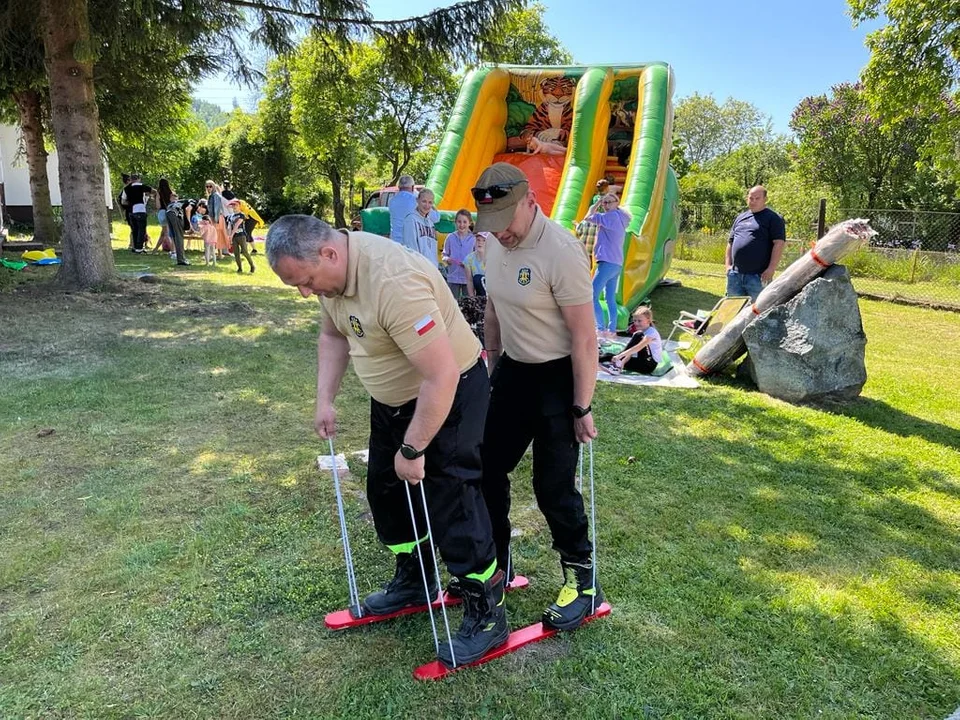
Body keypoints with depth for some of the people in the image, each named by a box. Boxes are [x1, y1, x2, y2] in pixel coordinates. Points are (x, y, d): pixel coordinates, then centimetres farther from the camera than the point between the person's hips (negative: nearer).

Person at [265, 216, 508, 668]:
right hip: (393, 397, 9)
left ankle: (487, 615, 16)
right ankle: (412, 581, 40)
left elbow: (441, 375, -35)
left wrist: (412, 450, -25)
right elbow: (333, 334, 11)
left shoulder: (394, 281, -36)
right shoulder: (329, 269, -7)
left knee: (450, 504, -4)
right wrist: (325, 401, 3)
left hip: (449, 393, -9)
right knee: (385, 489, 18)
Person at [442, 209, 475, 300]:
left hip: (468, 278, -1)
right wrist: (447, 259, -12)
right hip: (453, 278, 1)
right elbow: (444, 255, 9)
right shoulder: (450, 237, 4)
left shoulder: (474, 239, -1)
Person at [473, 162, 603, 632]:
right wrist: (491, 368, 18)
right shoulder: (496, 244, 1)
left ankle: (583, 580, 22)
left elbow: (584, 336, -22)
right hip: (513, 369, 8)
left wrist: (581, 408, -19)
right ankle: (494, 563, 34)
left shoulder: (561, 251, -24)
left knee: (553, 486, -1)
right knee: (487, 467, 13)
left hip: (557, 377, -8)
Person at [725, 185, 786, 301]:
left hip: (758, 276, -6)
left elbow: (779, 244, -8)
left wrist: (771, 269, -16)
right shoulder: (740, 218, 19)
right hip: (735, 274, 6)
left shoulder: (773, 218, 0)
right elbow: (730, 242, 23)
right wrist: (728, 264, 11)